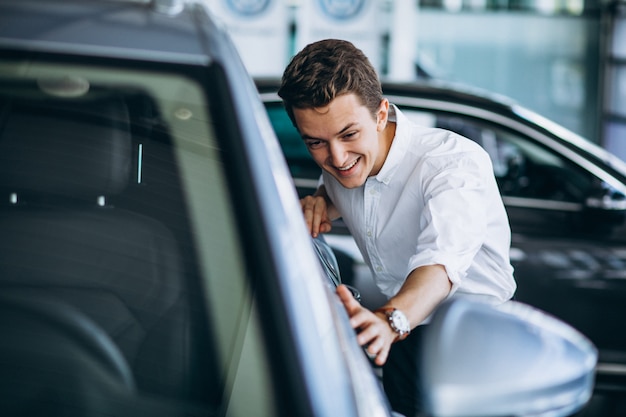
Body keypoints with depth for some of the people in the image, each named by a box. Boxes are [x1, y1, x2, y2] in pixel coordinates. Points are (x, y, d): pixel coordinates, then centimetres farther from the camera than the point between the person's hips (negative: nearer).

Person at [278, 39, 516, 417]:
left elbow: (442, 258, -45)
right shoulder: (340, 159, -6)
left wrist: (390, 320, -65)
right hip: (403, 337, 6)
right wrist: (321, 203, -5)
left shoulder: (457, 164, -26)